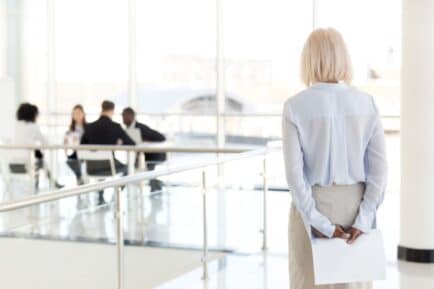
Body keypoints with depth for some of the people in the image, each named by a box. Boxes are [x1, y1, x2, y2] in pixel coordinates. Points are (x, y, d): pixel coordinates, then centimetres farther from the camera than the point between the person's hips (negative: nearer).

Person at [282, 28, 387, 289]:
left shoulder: (295, 106, -12)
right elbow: (379, 167, -8)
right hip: (355, 206, 3)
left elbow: (294, 171, -16)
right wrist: (364, 220, -8)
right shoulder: (366, 103, -4)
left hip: (313, 206, -2)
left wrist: (317, 222, -12)